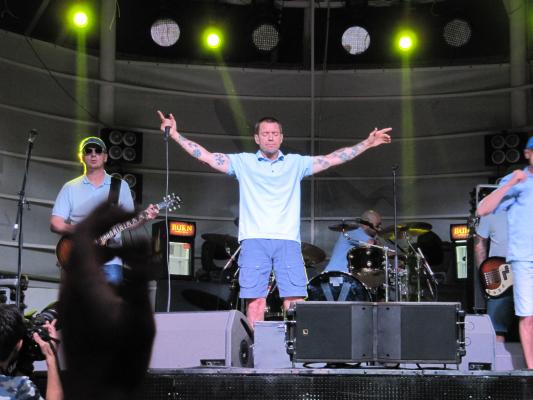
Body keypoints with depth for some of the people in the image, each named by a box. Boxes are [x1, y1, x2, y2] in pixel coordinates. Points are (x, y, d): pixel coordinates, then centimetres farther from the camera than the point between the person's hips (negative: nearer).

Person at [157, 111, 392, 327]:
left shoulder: (295, 163, 17)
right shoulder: (243, 162, 13)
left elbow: (333, 159, 16)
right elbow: (206, 157, 9)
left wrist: (367, 143, 11)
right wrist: (175, 135, 1)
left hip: (288, 241, 1)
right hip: (254, 241, -1)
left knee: (295, 301, -7)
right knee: (255, 301, -6)